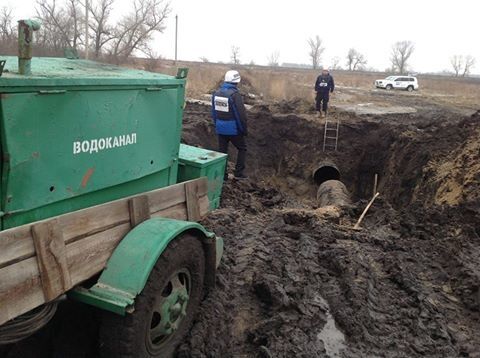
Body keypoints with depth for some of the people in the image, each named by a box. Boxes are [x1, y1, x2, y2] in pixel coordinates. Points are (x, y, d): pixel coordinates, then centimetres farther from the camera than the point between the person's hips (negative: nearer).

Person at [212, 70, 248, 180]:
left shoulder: (216, 92, 3)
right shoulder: (235, 94, -19)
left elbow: (214, 112, 12)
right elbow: (241, 114, -17)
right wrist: (244, 130, -5)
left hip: (220, 128, 6)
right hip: (233, 129, -6)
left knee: (222, 151, 13)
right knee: (242, 148, 13)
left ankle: (222, 175, 18)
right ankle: (239, 172, 12)